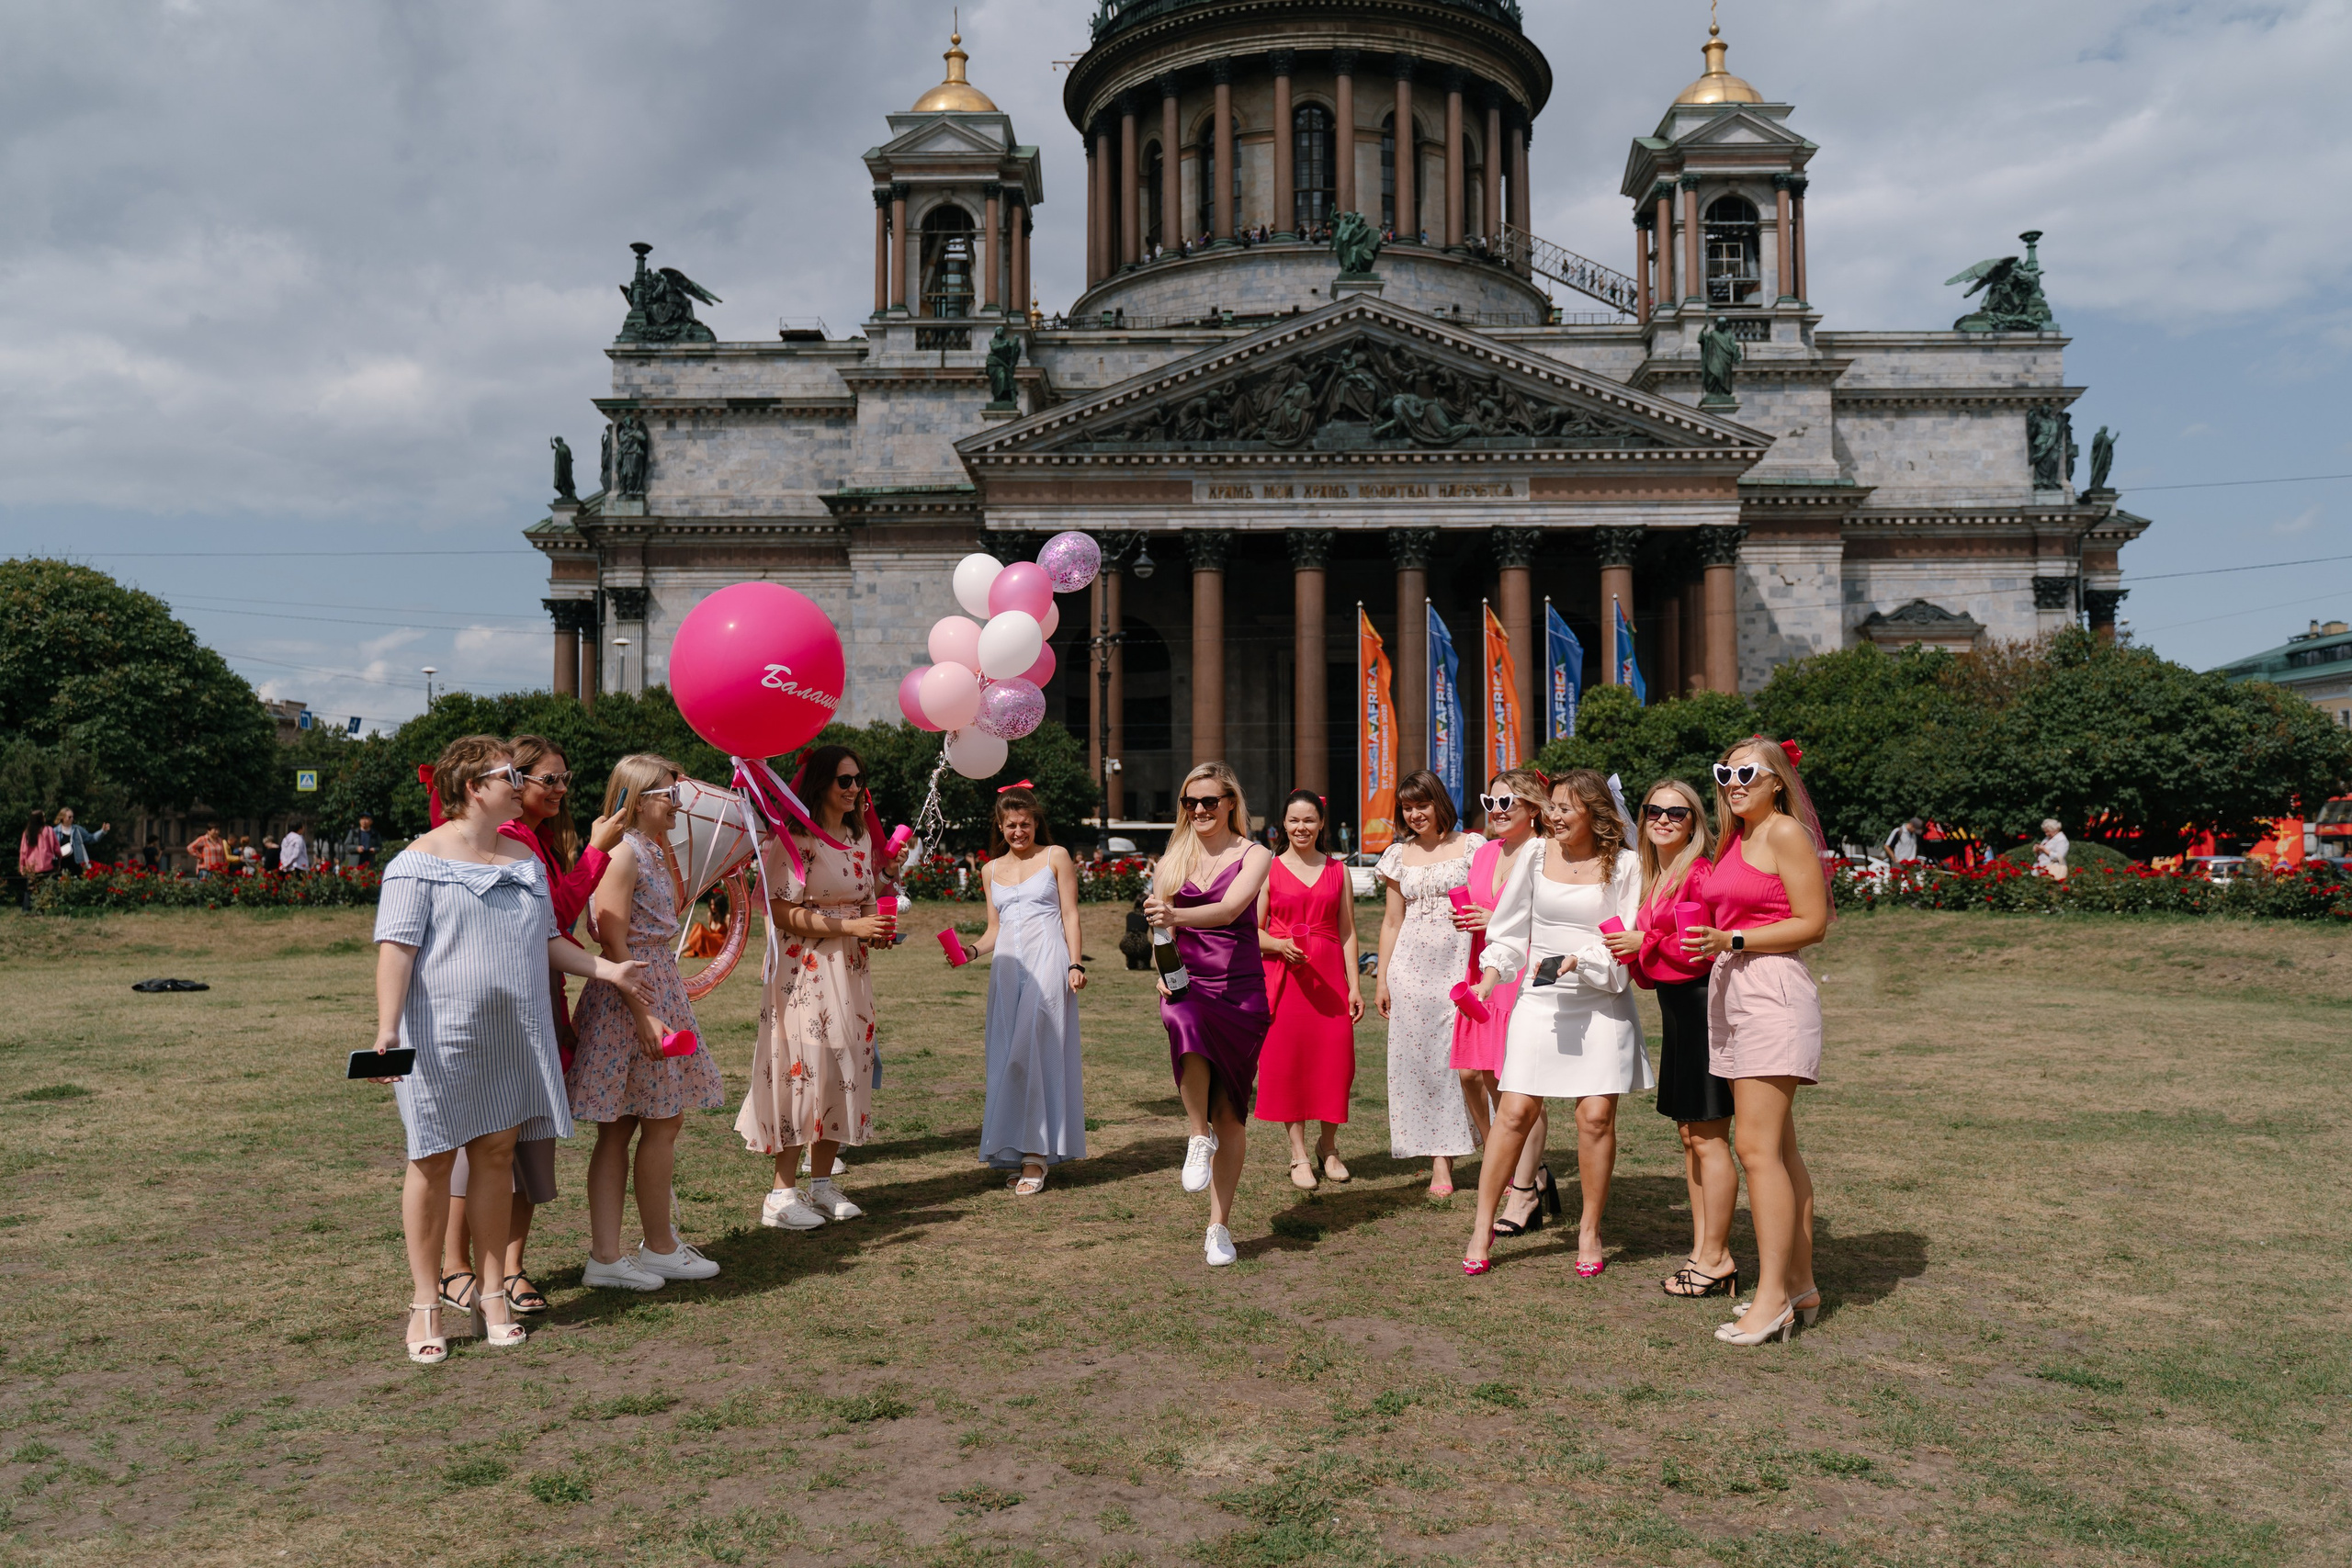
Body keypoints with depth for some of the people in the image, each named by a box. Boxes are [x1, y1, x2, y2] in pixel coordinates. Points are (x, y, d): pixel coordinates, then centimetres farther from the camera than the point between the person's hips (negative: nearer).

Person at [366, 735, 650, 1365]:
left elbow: (547, 940, 20)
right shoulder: (421, 861, -6)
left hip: (512, 1033, 5)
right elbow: (396, 949, -13)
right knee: (435, 1159, 2)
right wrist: (386, 1030, -21)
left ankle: (493, 1293, 19)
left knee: (498, 1153, 8)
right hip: (441, 1034, -5)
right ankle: (426, 1303, 13)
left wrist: (605, 968, 9)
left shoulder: (526, 862, 15)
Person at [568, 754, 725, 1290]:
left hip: (660, 985, 9)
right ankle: (659, 1248, 15)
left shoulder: (654, 849, 14)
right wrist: (644, 1015, -23)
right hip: (631, 992, -9)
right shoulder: (623, 853, -14)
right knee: (662, 1122, 1)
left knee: (618, 1128, 8)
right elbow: (614, 943, -19)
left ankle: (606, 1255, 11)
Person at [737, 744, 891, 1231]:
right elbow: (782, 912, -17)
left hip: (849, 970, 7)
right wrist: (849, 926, -22)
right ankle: (782, 1194, 0)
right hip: (803, 970, -7)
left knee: (845, 1067, 7)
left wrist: (878, 930, 1)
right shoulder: (795, 839, -12)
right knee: (804, 1066, -8)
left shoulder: (861, 838, 12)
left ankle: (822, 1183, 18)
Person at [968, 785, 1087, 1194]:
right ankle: (1016, 1153, 5)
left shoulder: (1056, 857, 6)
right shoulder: (991, 870, 18)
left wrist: (1075, 965, -6)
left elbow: (1070, 915, 3)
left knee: (1032, 1050, -14)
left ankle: (1034, 1155, -11)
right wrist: (969, 951, 1)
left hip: (1047, 962, -4)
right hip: (1007, 965, 5)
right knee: (1007, 1053, 0)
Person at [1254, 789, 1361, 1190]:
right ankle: (1299, 1154, 9)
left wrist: (1354, 984, 3)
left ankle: (1328, 1146, 19)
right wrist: (1280, 946, -16)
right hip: (1283, 975, -1)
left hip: (1329, 975, 2)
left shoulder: (1337, 871, 10)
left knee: (1335, 1060, -1)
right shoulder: (1269, 869, 3)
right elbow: (1254, 931, 3)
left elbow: (1347, 932, 9)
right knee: (1287, 1060, -2)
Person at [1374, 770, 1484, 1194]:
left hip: (1461, 961, -3)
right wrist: (1381, 979, 12)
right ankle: (1441, 1163, 8)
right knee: (1423, 1060, 2)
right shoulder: (1398, 856, 12)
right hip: (1412, 965, 3)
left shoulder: (1471, 847, 3)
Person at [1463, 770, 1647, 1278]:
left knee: (1596, 1115, -3)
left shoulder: (1623, 865, -2)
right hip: (1541, 998, 2)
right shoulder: (1537, 856, 6)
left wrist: (1579, 960, -17)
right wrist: (1485, 987, 6)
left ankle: (1590, 1228, 15)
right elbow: (1510, 931, 13)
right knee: (1515, 1111, -1)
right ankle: (1483, 1225, 9)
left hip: (1601, 1002, -2)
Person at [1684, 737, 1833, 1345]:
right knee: (1778, 1148, 12)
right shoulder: (1735, 839, 18)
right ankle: (1801, 1286, 19)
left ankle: (1772, 1299, -7)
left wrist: (1733, 940, -17)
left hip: (1773, 989, -9)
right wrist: (1705, 941, 12)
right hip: (1733, 992, 9)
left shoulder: (1786, 832, -8)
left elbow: (1812, 923, -13)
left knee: (1756, 1146, -11)